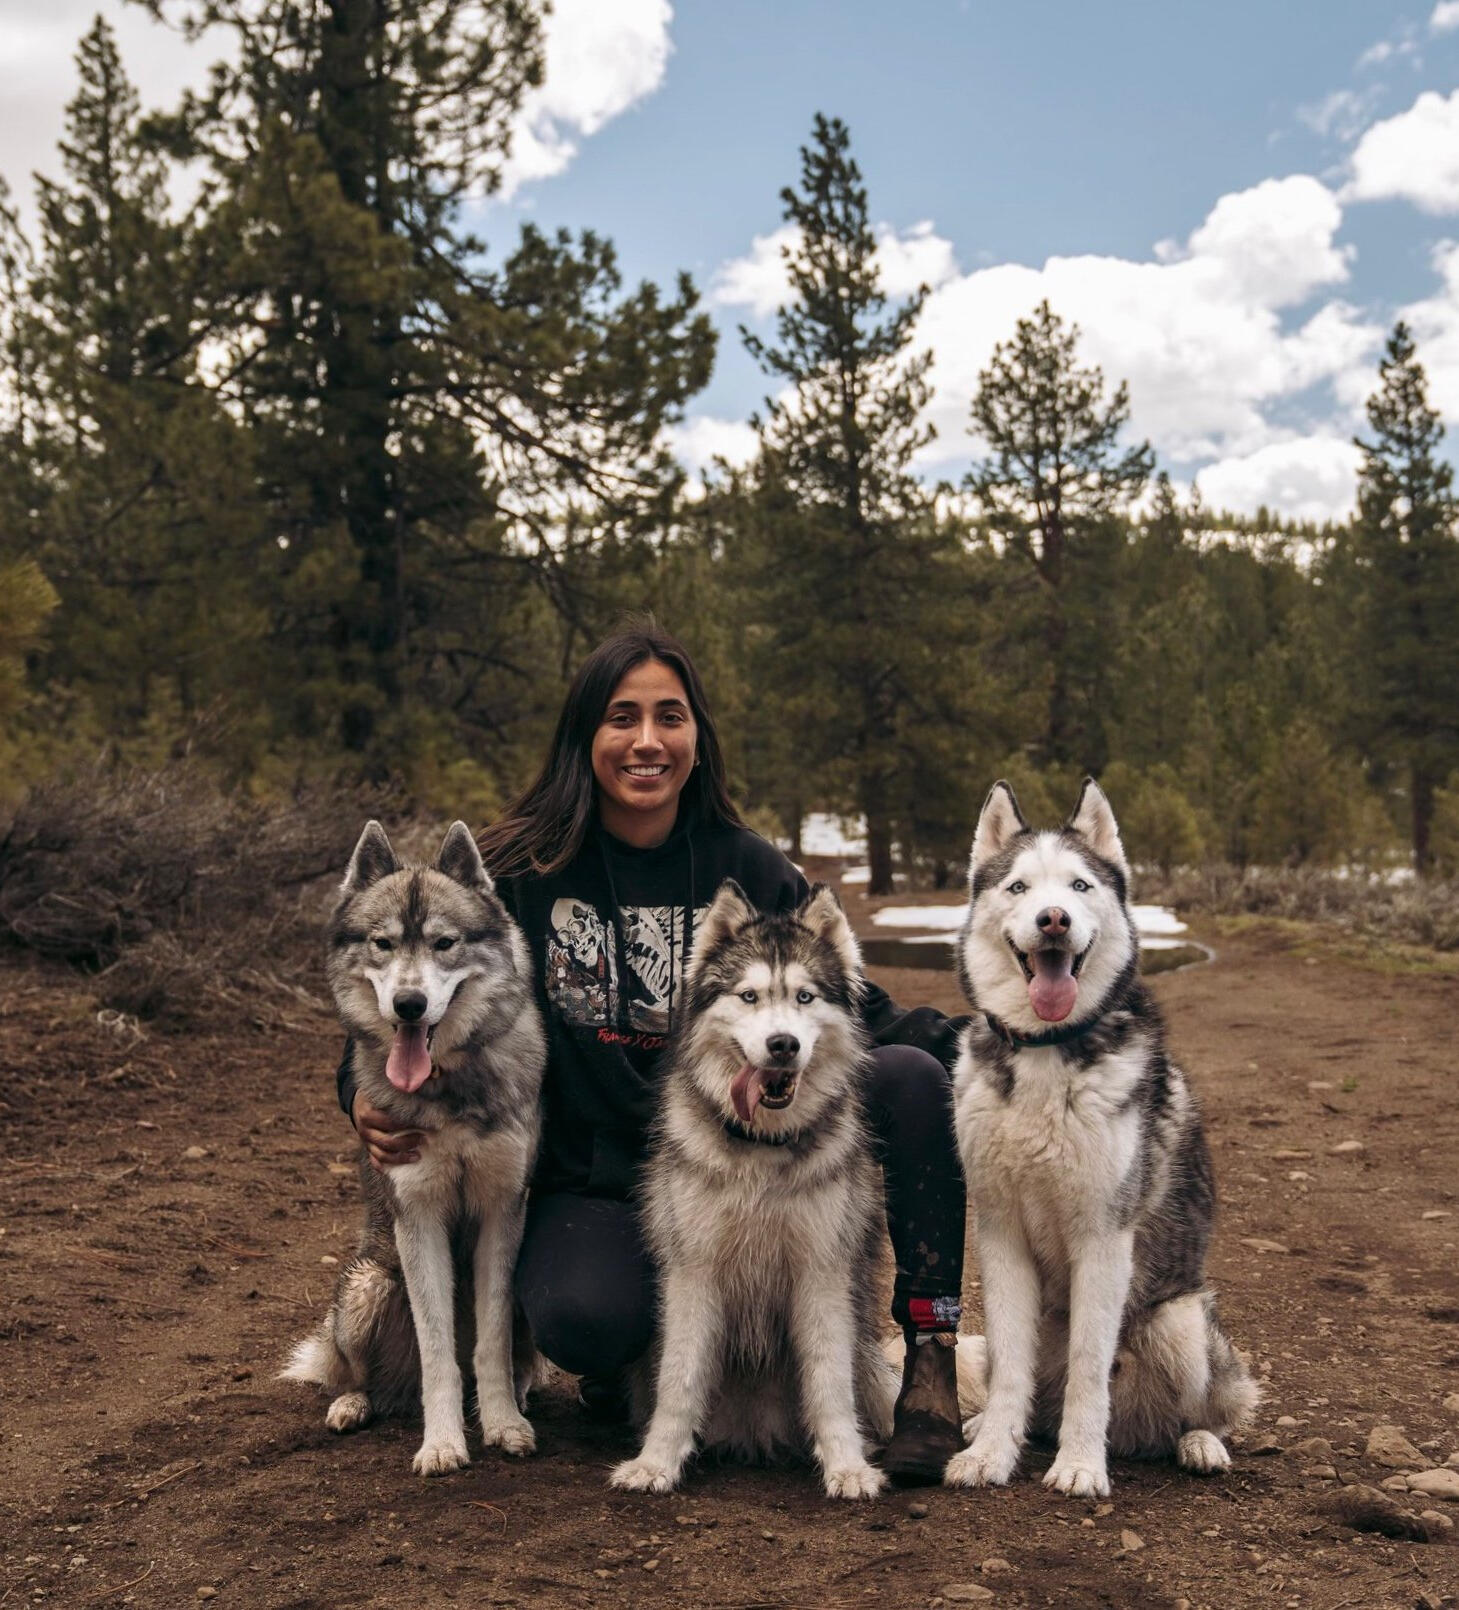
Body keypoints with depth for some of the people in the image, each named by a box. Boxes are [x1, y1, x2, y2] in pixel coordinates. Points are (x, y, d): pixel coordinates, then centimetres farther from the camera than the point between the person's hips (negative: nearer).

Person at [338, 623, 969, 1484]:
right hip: (592, 1180, -2)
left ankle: (932, 1359, -12)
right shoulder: (521, 870, -4)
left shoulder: (749, 870, 2)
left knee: (911, 1078, -21)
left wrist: (971, 1045, -14)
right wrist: (368, 1097, -20)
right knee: (583, 1320, -35)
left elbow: (850, 1005, 4)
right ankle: (638, 1358, 4)